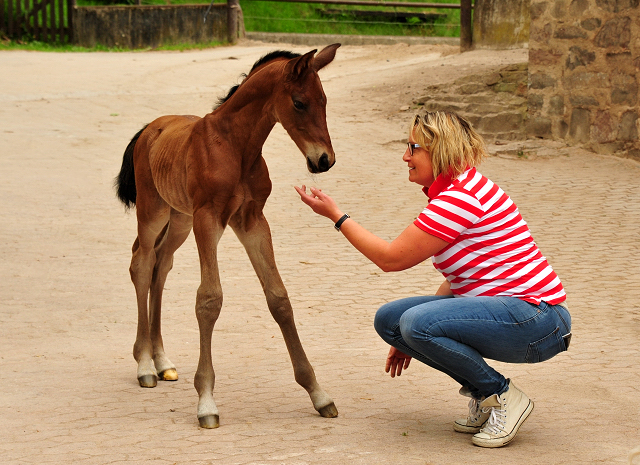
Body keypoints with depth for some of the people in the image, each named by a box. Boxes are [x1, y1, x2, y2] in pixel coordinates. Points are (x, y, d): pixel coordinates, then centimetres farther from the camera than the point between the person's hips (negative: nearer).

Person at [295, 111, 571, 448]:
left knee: (416, 322, -28)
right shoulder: (452, 192, 13)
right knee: (389, 319, 4)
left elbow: (391, 258, -15)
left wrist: (336, 216, -6)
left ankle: (503, 396, -8)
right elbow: (460, 279, 21)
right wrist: (411, 338, 22)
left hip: (536, 320, -10)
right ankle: (482, 394, 8)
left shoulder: (461, 196, -19)